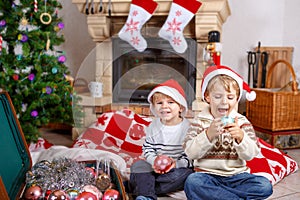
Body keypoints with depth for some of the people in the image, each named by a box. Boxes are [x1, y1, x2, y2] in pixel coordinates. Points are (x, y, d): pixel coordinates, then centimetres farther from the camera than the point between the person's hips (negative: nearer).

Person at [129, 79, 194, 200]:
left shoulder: (187, 127, -9)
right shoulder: (153, 126, 3)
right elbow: (147, 149, 3)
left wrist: (177, 163, -24)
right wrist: (154, 161, -17)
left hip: (179, 166, -3)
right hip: (156, 166, 3)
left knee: (185, 173, -32)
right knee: (138, 165, -18)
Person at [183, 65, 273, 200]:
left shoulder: (242, 122, 6)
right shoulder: (199, 121, 1)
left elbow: (251, 154, -4)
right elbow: (190, 153, -11)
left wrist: (241, 137, -24)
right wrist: (208, 134, -26)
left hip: (237, 175, 2)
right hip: (207, 173, -2)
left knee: (265, 186, -22)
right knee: (192, 182, -33)